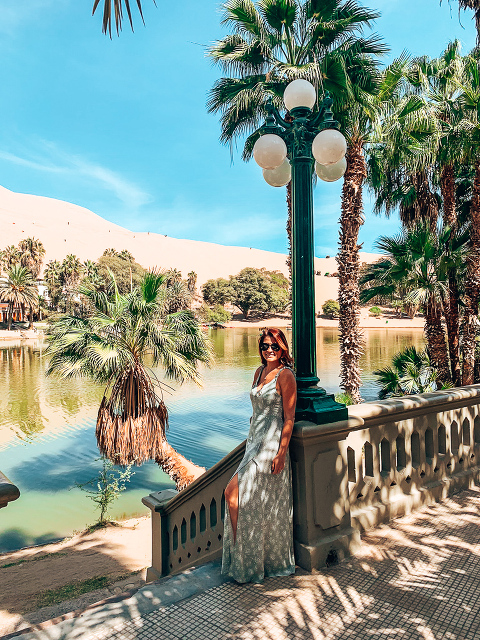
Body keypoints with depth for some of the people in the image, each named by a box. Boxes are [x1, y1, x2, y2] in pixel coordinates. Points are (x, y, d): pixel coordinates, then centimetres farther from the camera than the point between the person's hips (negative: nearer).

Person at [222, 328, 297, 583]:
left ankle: (244, 561, 9)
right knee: (257, 500, 12)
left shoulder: (285, 375, -12)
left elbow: (289, 418, -14)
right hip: (254, 440, 8)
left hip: (272, 442, -8)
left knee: (234, 492, -9)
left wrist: (281, 452, -18)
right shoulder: (259, 372, 11)